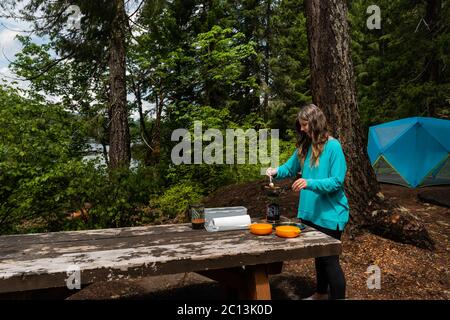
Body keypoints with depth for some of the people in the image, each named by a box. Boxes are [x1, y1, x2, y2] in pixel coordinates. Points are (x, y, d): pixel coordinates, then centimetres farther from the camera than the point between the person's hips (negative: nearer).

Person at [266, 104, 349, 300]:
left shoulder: (333, 146, -16)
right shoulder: (304, 147, 5)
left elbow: (337, 181, -19)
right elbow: (289, 168, 13)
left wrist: (310, 183, -31)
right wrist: (276, 172, -8)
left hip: (330, 214, -7)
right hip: (311, 212, 7)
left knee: (330, 259, 2)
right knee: (319, 255, 22)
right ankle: (321, 294, 40)